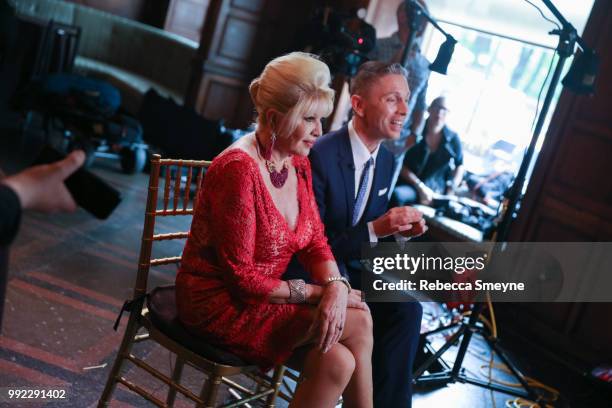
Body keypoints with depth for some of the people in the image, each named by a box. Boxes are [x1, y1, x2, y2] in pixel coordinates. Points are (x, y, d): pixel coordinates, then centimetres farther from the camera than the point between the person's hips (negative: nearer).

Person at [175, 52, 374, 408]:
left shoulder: (299, 165, 2)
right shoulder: (240, 168, -24)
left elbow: (316, 241, 3)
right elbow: (241, 277, -22)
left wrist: (336, 286, -17)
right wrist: (318, 292, -16)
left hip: (260, 296, 7)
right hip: (221, 304, -7)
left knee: (337, 360, -14)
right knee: (356, 324, -17)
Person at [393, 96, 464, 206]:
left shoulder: (453, 139, 1)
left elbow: (460, 165, 15)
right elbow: (402, 166, -7)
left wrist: (451, 191, 2)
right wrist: (421, 187, -14)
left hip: (436, 192, 3)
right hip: (410, 186, -3)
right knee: (397, 195, -33)